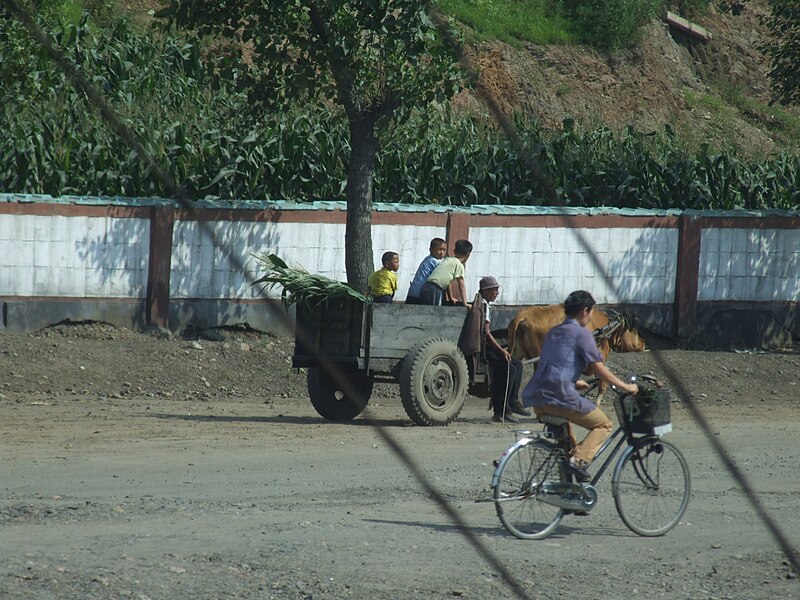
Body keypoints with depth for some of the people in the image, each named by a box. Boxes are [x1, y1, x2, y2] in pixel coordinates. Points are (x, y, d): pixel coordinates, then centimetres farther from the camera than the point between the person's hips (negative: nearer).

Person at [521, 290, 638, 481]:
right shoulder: (581, 333, -3)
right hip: (561, 397, -8)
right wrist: (625, 387, 5)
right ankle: (579, 460, -13)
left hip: (537, 401, 8)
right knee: (603, 424, 6)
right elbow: (599, 369, -5)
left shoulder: (553, 333, 22)